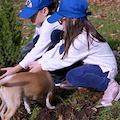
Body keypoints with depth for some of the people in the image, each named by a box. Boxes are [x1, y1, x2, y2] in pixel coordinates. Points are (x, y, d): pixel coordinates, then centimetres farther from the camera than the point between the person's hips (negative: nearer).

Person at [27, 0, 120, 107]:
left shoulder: (83, 38, -29)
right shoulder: (75, 33, -1)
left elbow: (65, 61, -20)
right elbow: (57, 50, 3)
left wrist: (42, 67, -10)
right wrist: (39, 62, -3)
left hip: (106, 69, -9)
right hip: (92, 63, 9)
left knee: (72, 76, -33)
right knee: (63, 49, -1)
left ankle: (110, 85, -16)